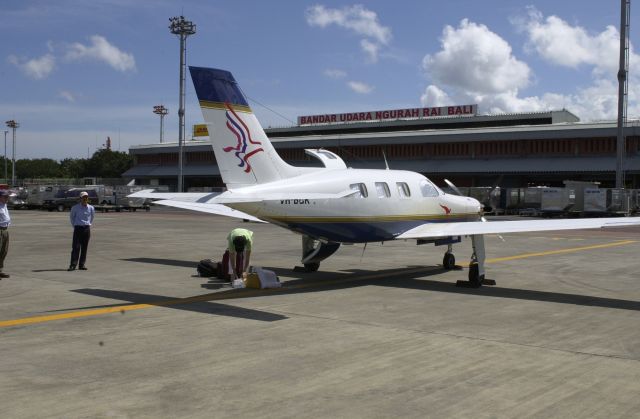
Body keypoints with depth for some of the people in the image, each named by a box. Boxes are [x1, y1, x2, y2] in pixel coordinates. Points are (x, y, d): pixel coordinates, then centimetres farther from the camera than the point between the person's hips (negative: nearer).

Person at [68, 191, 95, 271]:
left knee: (84, 247, 4)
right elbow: (71, 217, 13)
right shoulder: (75, 207, -3)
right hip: (78, 228, -3)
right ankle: (73, 265, -11)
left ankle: (81, 264, 10)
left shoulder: (91, 208, 3)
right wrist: (74, 225, 13)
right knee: (76, 247, -9)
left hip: (87, 228, 3)